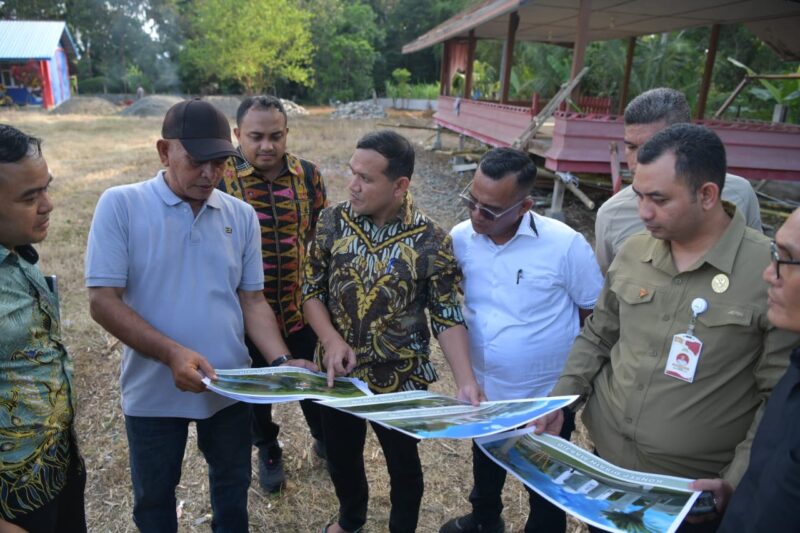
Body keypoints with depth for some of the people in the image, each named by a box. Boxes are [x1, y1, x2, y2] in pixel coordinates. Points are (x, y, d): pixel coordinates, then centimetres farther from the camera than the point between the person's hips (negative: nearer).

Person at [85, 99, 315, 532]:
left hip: (231, 387, 3)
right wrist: (173, 354, -26)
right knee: (153, 497, 20)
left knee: (232, 485, 23)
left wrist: (280, 361, -13)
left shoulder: (242, 216, -2)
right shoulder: (120, 205, -11)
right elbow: (103, 301, -14)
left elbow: (252, 300, 2)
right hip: (154, 391, -2)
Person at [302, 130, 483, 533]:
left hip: (401, 380, -3)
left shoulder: (431, 241, -18)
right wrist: (331, 340, -19)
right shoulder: (332, 222, -10)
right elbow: (312, 290, -3)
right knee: (340, 456, 25)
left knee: (403, 464, 20)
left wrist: (465, 381, -26)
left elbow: (447, 317, -14)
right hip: (338, 373, 3)